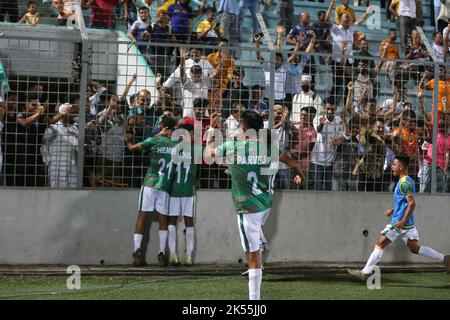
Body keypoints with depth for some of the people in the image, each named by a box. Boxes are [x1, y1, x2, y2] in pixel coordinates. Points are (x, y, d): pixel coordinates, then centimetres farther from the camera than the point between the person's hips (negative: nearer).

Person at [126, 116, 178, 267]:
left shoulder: (154, 140, 0)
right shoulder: (177, 145, 5)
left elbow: (133, 148, 7)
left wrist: (128, 141, 27)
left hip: (149, 183, -1)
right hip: (165, 186, 1)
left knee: (142, 216, 2)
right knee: (163, 219, 8)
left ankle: (137, 250, -8)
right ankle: (162, 253, 1)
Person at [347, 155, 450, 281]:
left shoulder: (404, 183, -15)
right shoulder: (407, 181, 15)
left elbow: (412, 204, -21)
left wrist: (403, 221, -23)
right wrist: (393, 210, 19)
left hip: (399, 223, -10)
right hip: (408, 223, 10)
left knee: (379, 244, -5)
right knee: (415, 248, 13)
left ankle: (365, 272, -3)